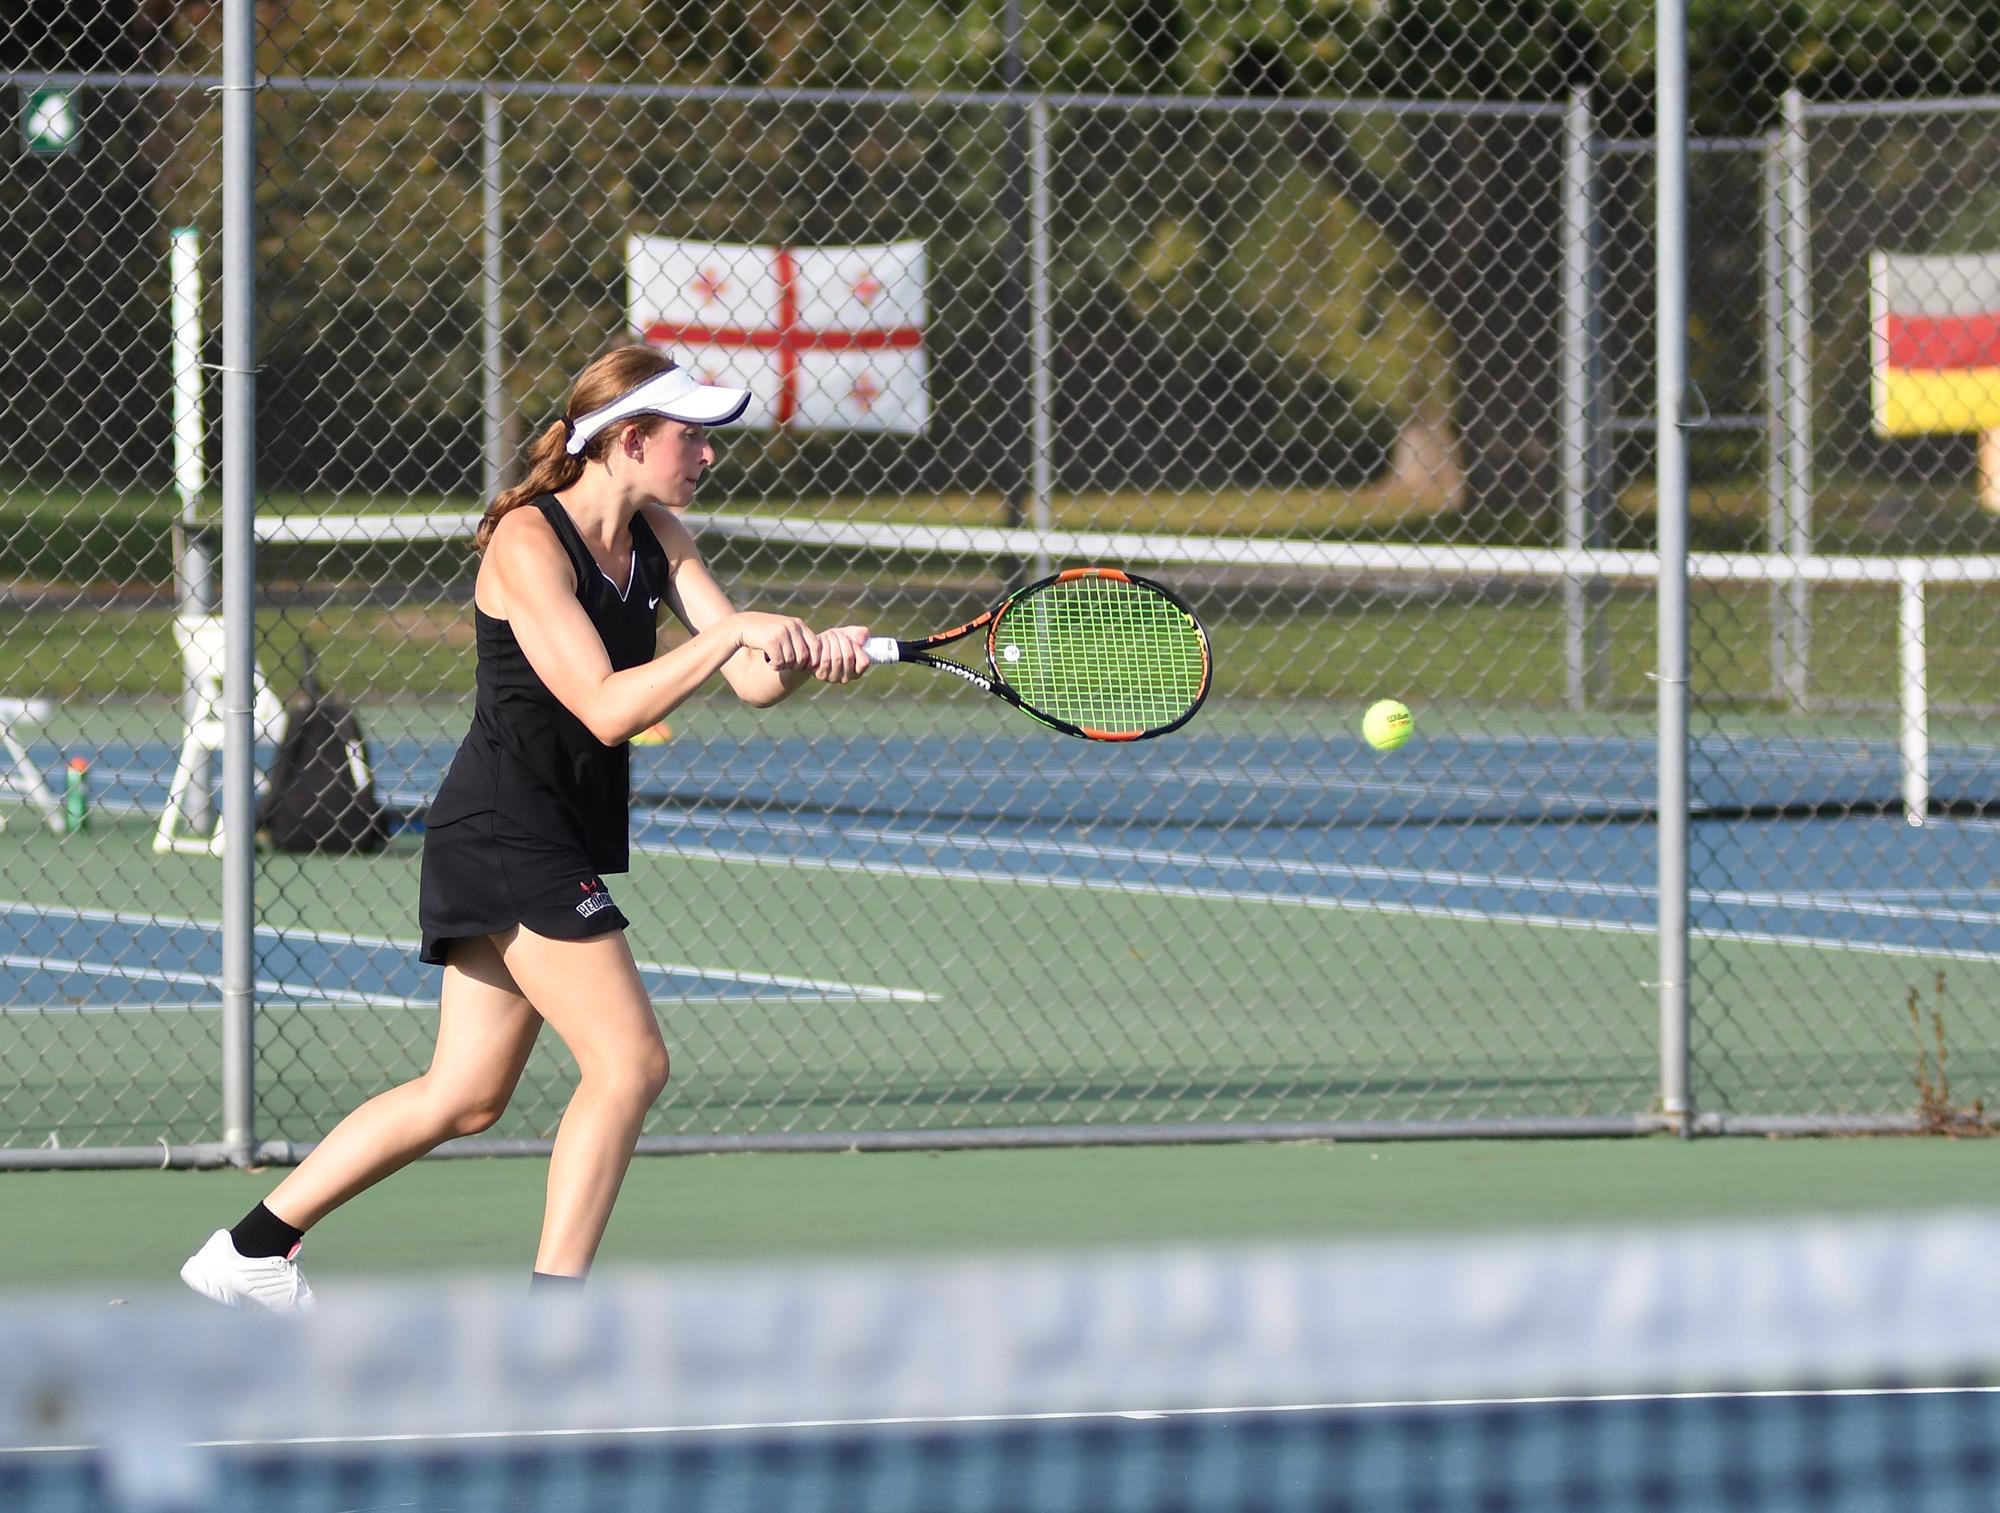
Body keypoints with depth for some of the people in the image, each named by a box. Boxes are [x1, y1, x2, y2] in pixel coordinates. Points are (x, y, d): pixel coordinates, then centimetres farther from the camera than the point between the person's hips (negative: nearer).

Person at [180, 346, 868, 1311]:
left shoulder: (656, 537, 8)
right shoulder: (527, 543, -17)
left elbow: (752, 681, 2)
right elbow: (608, 708, -25)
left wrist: (810, 654, -19)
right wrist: (729, 632, -30)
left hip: (559, 848, 9)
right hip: (506, 833, -9)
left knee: (463, 1098, 13)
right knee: (629, 1063, -13)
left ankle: (249, 1250, 22)